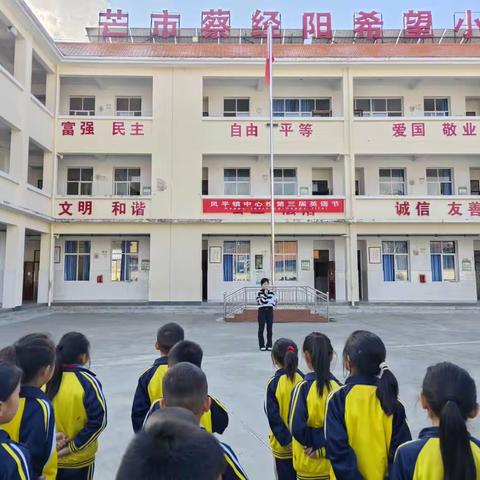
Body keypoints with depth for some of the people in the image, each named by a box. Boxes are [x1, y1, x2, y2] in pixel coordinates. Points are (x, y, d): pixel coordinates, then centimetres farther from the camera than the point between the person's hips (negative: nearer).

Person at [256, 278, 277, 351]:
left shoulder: (271, 292, 7)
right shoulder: (259, 292, -4)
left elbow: (275, 301, 12)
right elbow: (259, 302, -16)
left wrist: (271, 303, -9)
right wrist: (265, 294, -19)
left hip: (270, 310, 3)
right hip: (262, 310, -3)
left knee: (270, 328, 4)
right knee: (261, 328, 0)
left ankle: (269, 345, 13)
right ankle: (262, 345, 8)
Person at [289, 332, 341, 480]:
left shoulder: (303, 388, -18)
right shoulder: (338, 386, -8)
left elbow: (296, 426, -23)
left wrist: (313, 443, -8)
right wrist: (326, 445, -5)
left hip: (310, 466, -3)